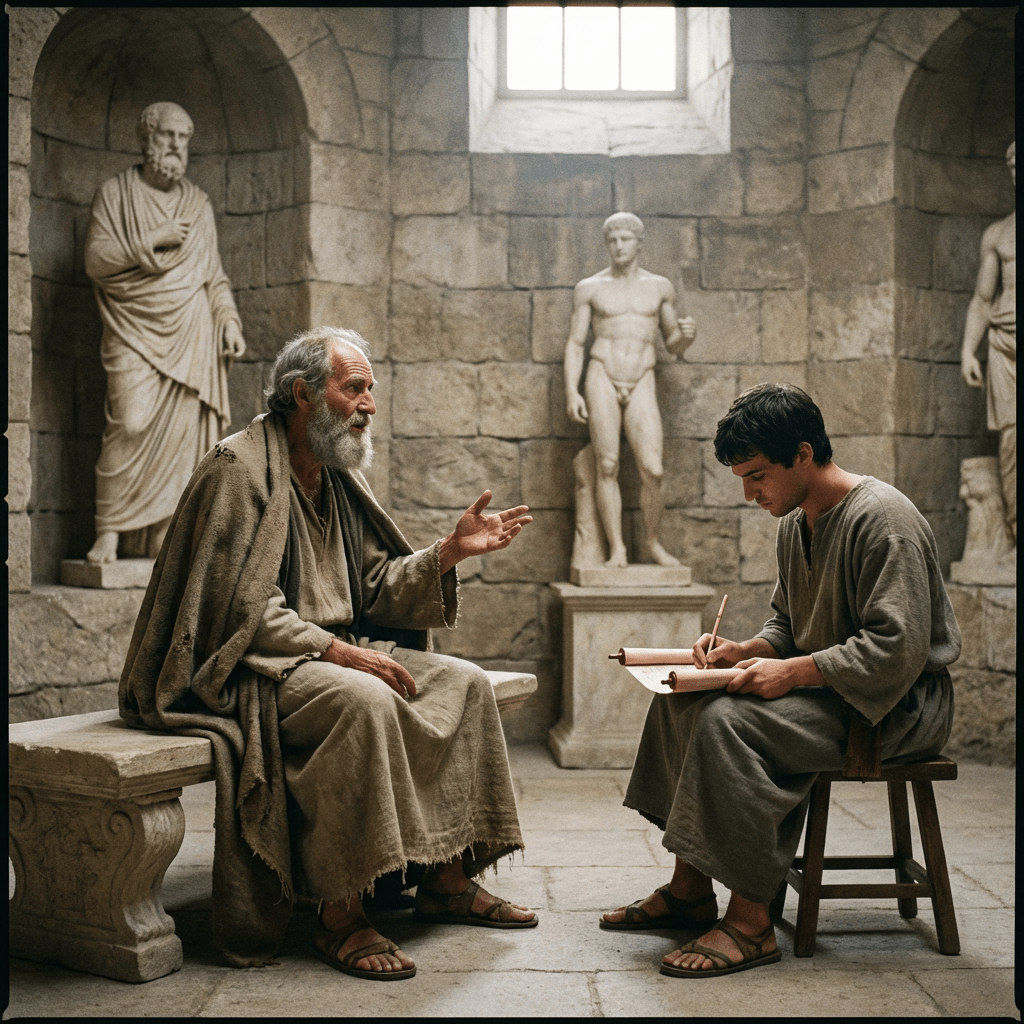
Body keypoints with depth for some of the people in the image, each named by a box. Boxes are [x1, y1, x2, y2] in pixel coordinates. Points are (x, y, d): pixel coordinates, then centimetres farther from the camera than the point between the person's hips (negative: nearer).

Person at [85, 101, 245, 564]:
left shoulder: (198, 204, 16)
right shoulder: (114, 193, 7)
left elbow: (213, 275, 17)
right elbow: (95, 260, -3)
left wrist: (228, 319, 2)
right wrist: (152, 240, -11)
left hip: (191, 334, 3)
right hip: (135, 332, -3)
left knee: (182, 431, -5)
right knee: (131, 425, -17)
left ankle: (165, 535, -1)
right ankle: (109, 531, -9)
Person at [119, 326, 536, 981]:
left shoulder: (338, 478, 14)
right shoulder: (239, 470, -12)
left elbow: (376, 586, 12)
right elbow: (243, 610, -19)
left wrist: (449, 553, -3)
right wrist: (338, 651, -23)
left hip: (338, 649, 9)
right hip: (251, 669, -9)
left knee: (466, 683, -4)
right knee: (363, 700, -35)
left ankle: (447, 882, 2)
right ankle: (341, 918, -26)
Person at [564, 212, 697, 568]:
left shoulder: (660, 287, 12)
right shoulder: (589, 289, 7)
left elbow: (673, 345, 17)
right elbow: (574, 344, 5)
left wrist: (687, 334, -7)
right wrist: (571, 392, -7)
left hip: (641, 385, 1)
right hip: (602, 380, -1)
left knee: (652, 471, -11)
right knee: (607, 467, -5)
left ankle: (653, 541, 10)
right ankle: (616, 549, 2)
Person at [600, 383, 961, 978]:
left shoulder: (882, 520, -19)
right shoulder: (795, 523, 10)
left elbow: (896, 649, -26)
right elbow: (787, 626, 19)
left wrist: (794, 671, -27)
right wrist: (746, 652, -1)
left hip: (900, 705, -10)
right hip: (824, 687, 10)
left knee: (730, 720, -28)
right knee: (681, 699, 0)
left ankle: (750, 923, -22)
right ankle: (690, 889, 3)